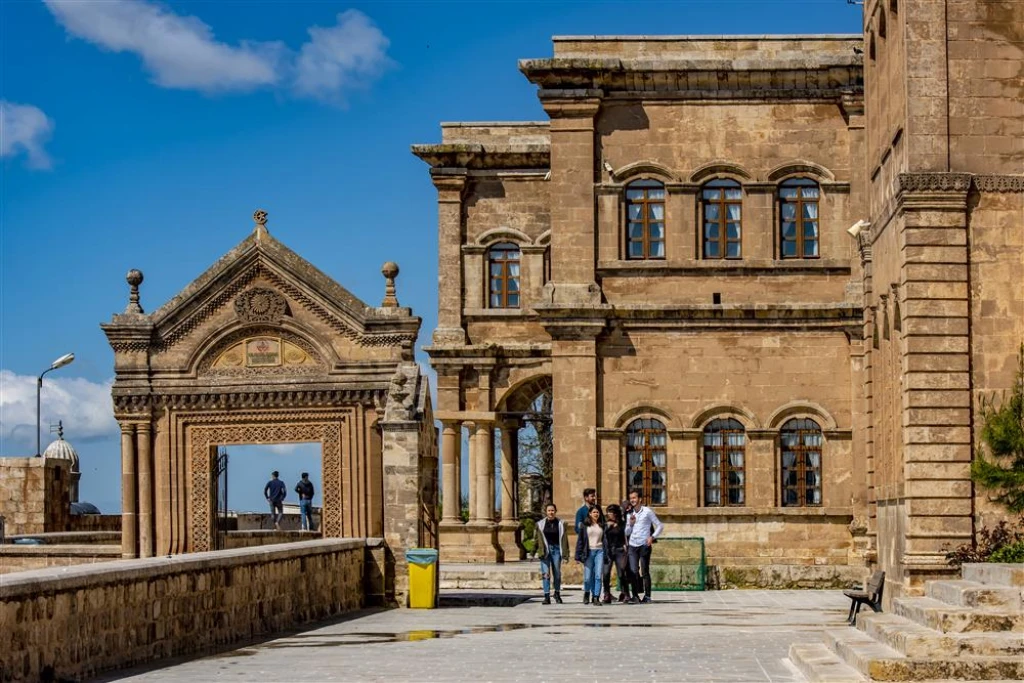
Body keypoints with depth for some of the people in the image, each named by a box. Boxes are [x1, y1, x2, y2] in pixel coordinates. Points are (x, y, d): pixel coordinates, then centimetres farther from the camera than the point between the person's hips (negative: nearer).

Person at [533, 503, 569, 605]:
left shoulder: (560, 524, 3)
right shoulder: (540, 524, 3)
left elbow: (564, 540, 2)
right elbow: (536, 539, 6)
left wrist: (565, 555, -2)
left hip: (556, 550, 0)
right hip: (545, 550, 0)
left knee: (557, 573, 9)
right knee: (545, 573, -6)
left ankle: (557, 593, 27)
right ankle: (547, 596, -4)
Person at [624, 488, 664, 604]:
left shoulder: (647, 511, -1)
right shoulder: (630, 514, 12)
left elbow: (660, 525, 1)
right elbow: (627, 532, 15)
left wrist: (652, 537, -10)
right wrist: (630, 524, -3)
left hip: (644, 545, -4)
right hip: (632, 546, 4)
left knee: (645, 571, -1)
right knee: (633, 571, -5)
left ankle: (647, 596, 6)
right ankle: (635, 596, -1)